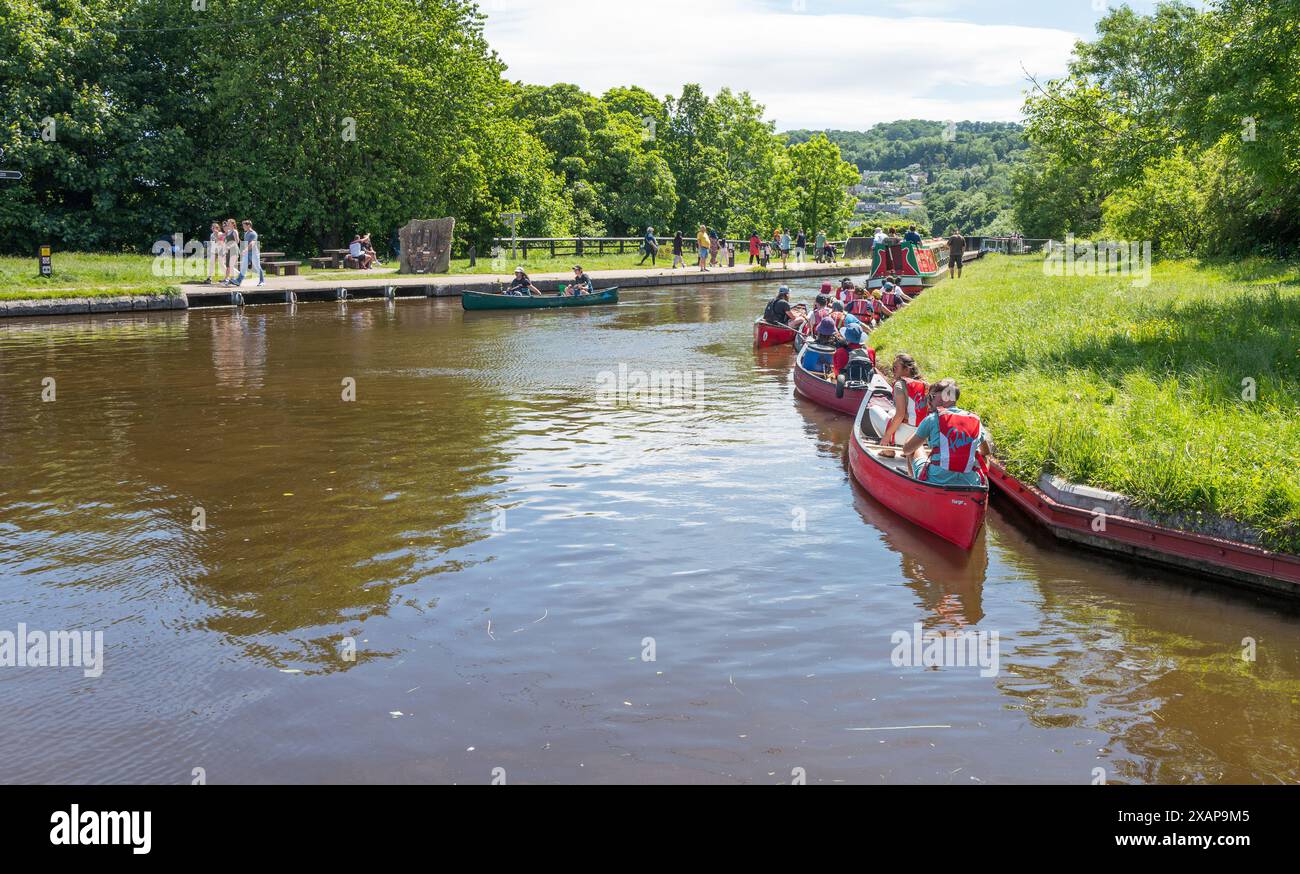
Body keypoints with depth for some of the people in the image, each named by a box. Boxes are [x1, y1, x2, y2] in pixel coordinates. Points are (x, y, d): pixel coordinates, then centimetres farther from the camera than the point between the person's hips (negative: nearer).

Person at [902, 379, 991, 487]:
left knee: (915, 451, 23)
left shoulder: (932, 419, -1)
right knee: (984, 457, 33)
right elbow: (987, 452, 23)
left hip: (936, 483, -2)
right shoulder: (975, 420, 8)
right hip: (970, 487, 2)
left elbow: (906, 450, 8)